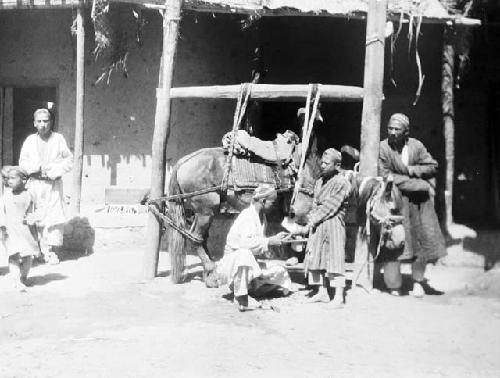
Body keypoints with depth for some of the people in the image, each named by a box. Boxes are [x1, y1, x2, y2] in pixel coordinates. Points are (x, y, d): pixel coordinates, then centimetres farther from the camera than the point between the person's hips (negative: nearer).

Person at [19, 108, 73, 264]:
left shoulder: (58, 138, 3)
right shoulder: (30, 140, 7)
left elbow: (69, 159, 3)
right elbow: (23, 162, 7)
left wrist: (54, 170, -10)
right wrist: (37, 167, -12)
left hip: (53, 184, -1)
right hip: (35, 183, 1)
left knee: (55, 216, -8)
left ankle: (52, 251, -4)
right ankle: (40, 250, 4)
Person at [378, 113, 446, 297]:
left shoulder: (416, 145, 1)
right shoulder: (383, 148, -10)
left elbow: (433, 166, 6)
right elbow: (386, 176, -15)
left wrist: (411, 170, -12)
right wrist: (419, 184, -14)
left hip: (418, 199, 4)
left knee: (424, 239, 2)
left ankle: (418, 280, 20)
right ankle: (394, 287, 5)